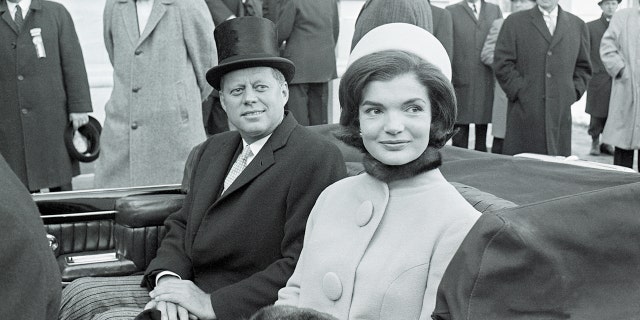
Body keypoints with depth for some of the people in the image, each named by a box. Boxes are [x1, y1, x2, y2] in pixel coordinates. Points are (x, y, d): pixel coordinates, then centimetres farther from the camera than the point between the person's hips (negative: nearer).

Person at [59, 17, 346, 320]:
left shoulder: (317, 159, -15)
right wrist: (167, 278, -9)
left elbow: (301, 268, -21)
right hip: (190, 286, 7)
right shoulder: (211, 150, 12)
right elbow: (182, 226, 13)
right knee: (78, 294, -1)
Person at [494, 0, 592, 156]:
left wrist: (573, 93, 5)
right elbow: (502, 64, 1)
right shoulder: (514, 22, 6)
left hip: (561, 115, 2)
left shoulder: (577, 25, 14)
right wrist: (519, 91, -7)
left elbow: (583, 67, 19)